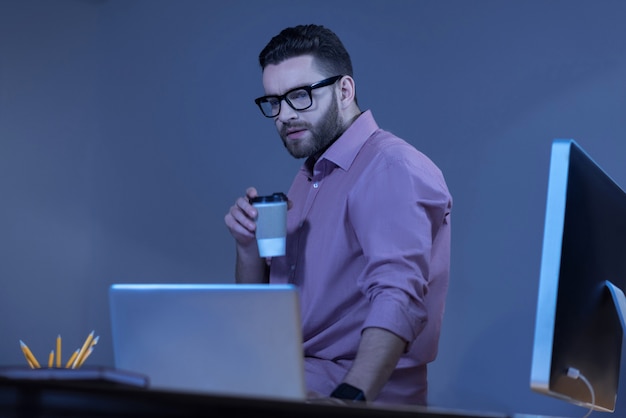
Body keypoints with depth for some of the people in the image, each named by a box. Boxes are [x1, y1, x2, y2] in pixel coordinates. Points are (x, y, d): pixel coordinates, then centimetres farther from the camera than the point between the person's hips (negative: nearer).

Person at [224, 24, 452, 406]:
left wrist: (349, 397, -41)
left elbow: (398, 299, -27)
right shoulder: (308, 178, 18)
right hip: (292, 379, 9)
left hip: (367, 395, -9)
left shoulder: (393, 169, -12)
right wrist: (249, 245, 1)